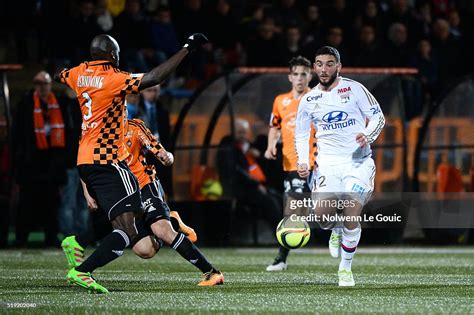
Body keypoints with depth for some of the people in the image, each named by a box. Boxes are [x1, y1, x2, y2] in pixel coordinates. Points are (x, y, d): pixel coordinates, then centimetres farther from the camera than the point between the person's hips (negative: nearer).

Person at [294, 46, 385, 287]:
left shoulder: (354, 89, 0)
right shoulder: (308, 100, 8)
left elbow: (378, 117, 3)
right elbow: (300, 135, 19)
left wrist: (368, 135, -17)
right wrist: (303, 162, 3)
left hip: (358, 160, -2)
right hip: (328, 162, 2)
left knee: (351, 214, -14)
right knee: (322, 215, -17)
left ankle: (346, 268, 6)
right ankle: (335, 231, 22)